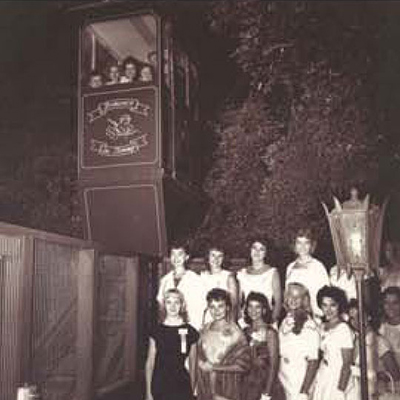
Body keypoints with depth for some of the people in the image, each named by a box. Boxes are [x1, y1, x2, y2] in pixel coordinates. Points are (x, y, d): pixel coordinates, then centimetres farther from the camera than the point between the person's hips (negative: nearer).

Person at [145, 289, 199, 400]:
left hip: (182, 386, 0)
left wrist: (192, 390, 8)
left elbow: (193, 364, 7)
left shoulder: (190, 332, 0)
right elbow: (150, 363, 4)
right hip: (159, 385, 1)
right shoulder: (156, 331, 1)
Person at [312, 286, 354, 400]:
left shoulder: (344, 329, -13)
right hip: (321, 381, 6)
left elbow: (347, 365, -13)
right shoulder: (323, 327, 8)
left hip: (337, 381, -6)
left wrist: (340, 390, -15)